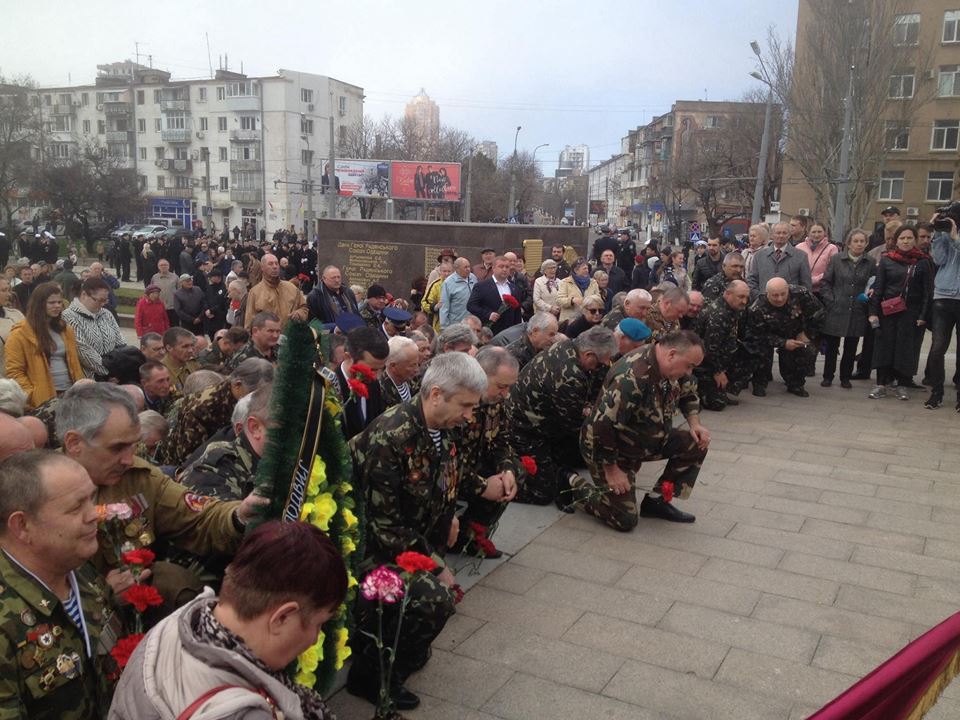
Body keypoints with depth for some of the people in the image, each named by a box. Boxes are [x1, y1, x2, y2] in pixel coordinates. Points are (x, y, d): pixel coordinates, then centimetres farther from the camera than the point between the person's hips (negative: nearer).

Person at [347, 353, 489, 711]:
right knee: (434, 599, -24)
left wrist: (446, 518, 1)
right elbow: (384, 524, -25)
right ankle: (371, 673, -3)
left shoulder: (446, 430, -3)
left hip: (417, 543, 9)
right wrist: (435, 565, -18)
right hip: (374, 547, -8)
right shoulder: (390, 436, -28)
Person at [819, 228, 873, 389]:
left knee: (851, 348, 9)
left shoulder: (869, 263, 3)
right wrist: (830, 300, -6)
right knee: (831, 346, 5)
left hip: (857, 313, 1)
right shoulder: (837, 259, 0)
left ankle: (845, 377, 21)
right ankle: (828, 376, 17)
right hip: (836, 310, -1)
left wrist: (867, 298, -6)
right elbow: (825, 282, 1)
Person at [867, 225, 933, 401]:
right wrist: (873, 312, -5)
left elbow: (928, 291, 0)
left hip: (911, 312, -1)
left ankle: (902, 385, 11)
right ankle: (881, 384, 5)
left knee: (907, 347, 2)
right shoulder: (886, 260, 3)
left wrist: (923, 315, -7)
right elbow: (878, 287, 2)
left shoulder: (923, 262, 1)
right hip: (888, 311, 1)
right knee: (885, 345, 0)